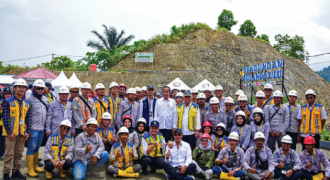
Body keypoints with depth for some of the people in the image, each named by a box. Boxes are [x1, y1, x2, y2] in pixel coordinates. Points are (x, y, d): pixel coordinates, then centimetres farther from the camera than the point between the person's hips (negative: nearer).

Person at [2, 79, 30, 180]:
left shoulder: (27, 103, 11)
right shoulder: (8, 102, -4)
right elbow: (5, 118, -8)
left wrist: (28, 132, 5)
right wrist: (9, 132, -13)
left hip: (22, 133, 5)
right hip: (11, 133, -5)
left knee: (19, 154, 12)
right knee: (9, 154, 0)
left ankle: (16, 171, 23)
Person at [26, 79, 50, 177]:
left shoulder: (46, 99, 12)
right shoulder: (30, 99, -7)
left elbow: (48, 113, 18)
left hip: (42, 128, 6)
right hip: (33, 128, -6)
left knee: (37, 148, 15)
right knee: (31, 148, -3)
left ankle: (35, 166, 25)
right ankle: (30, 169, 5)